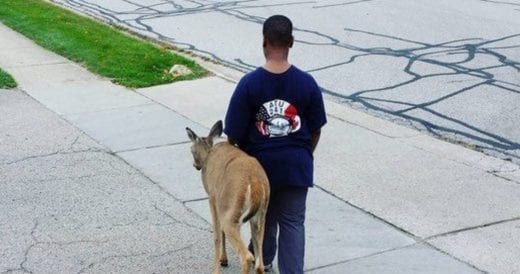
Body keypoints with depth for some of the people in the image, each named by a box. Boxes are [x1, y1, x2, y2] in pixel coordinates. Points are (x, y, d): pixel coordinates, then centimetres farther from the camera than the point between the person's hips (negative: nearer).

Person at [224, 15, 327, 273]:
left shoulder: (249, 83, -17)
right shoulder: (307, 83, -12)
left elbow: (234, 133, -11)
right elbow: (315, 130, -2)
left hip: (260, 162, 0)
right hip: (296, 164, 0)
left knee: (265, 216, 23)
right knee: (293, 223, 7)